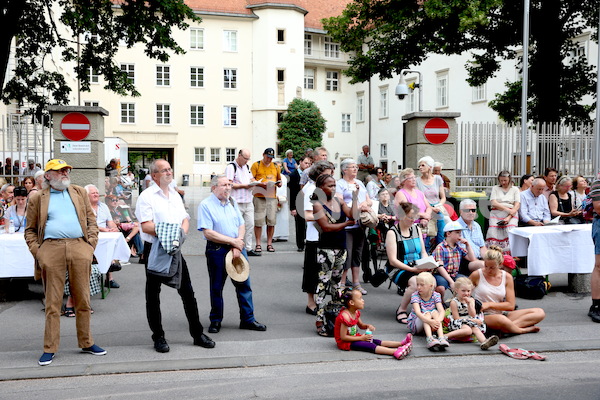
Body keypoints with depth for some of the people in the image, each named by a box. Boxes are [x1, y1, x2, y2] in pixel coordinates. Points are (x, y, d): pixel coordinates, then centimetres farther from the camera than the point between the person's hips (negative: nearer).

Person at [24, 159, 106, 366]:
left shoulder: (79, 193, 16)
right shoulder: (37, 199, 10)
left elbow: (91, 221, 14)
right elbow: (30, 230, 11)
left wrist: (91, 244, 2)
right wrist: (37, 251, -2)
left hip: (79, 248, 2)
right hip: (51, 249, -2)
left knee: (83, 299, 6)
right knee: (52, 302, 1)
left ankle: (86, 343, 18)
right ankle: (50, 348, 9)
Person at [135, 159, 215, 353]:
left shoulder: (175, 195, 14)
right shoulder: (147, 196, -7)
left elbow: (185, 219, 13)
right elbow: (146, 226, -16)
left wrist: (182, 231, -8)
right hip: (154, 249, -5)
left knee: (187, 293, 7)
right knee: (153, 295, 5)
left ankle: (197, 333, 16)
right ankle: (158, 337, 16)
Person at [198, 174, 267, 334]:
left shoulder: (232, 202, 10)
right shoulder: (205, 205, -9)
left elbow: (241, 225, 9)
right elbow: (208, 233, -17)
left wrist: (238, 246, -8)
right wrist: (233, 241, -14)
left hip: (237, 248, 5)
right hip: (217, 250, -5)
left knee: (244, 284, 6)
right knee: (216, 287, 6)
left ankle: (247, 319, 16)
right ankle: (215, 321, 21)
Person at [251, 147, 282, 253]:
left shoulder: (275, 166, 17)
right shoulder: (256, 165, 5)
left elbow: (279, 179, 25)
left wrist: (279, 183, 2)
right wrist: (260, 184, -16)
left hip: (272, 197, 4)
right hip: (259, 196, -3)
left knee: (271, 221, 2)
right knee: (258, 221, -4)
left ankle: (269, 244, 10)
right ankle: (258, 244, 3)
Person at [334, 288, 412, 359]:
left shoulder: (356, 312, 4)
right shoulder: (345, 316, -27)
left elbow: (361, 325, 22)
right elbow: (343, 337, -26)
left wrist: (367, 326, -4)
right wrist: (361, 338, -21)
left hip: (354, 337, 10)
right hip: (346, 342, -10)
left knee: (377, 342, -4)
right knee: (370, 346, -25)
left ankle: (400, 343, -13)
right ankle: (396, 352, -40)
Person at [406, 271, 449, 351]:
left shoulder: (435, 295, -8)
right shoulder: (415, 296, -15)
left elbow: (441, 311, -22)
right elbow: (418, 312, -31)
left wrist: (437, 321, -44)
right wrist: (430, 321, -47)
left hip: (430, 326, 2)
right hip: (415, 324, -2)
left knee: (435, 312, -26)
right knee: (427, 313, -29)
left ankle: (441, 338, -45)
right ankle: (430, 339, -53)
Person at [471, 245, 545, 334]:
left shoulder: (507, 277, 4)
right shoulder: (477, 275, -3)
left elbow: (511, 305, 3)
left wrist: (489, 304, -8)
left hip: (502, 314, 5)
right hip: (483, 316, -5)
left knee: (540, 313, -9)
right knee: (501, 320, -43)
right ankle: (523, 330, -10)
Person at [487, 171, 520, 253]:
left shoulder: (515, 189, 15)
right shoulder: (495, 188, 18)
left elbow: (517, 205, 4)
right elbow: (494, 203, 4)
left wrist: (509, 217, -12)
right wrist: (507, 209, -9)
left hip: (511, 215, 0)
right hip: (496, 213, 0)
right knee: (493, 231, -26)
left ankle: (509, 255, -31)